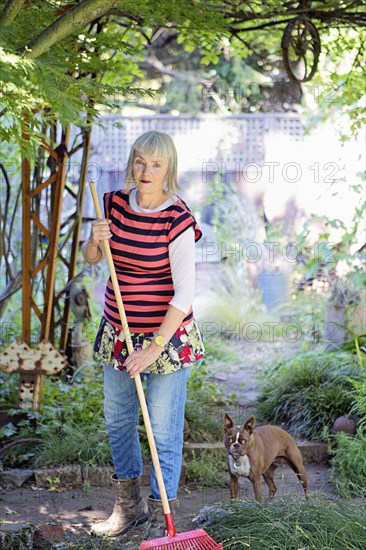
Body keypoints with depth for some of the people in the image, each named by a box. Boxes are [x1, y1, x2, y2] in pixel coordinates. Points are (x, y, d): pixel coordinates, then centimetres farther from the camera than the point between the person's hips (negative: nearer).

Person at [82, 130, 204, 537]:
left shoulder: (177, 221, -18)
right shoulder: (115, 203, -1)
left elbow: (184, 293, -20)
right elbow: (91, 259, 12)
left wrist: (156, 347, -23)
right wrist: (95, 240, -11)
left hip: (167, 336, -6)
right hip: (118, 332, 6)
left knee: (164, 431, 2)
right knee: (117, 420, 18)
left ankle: (161, 519, 16)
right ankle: (127, 507, 36)